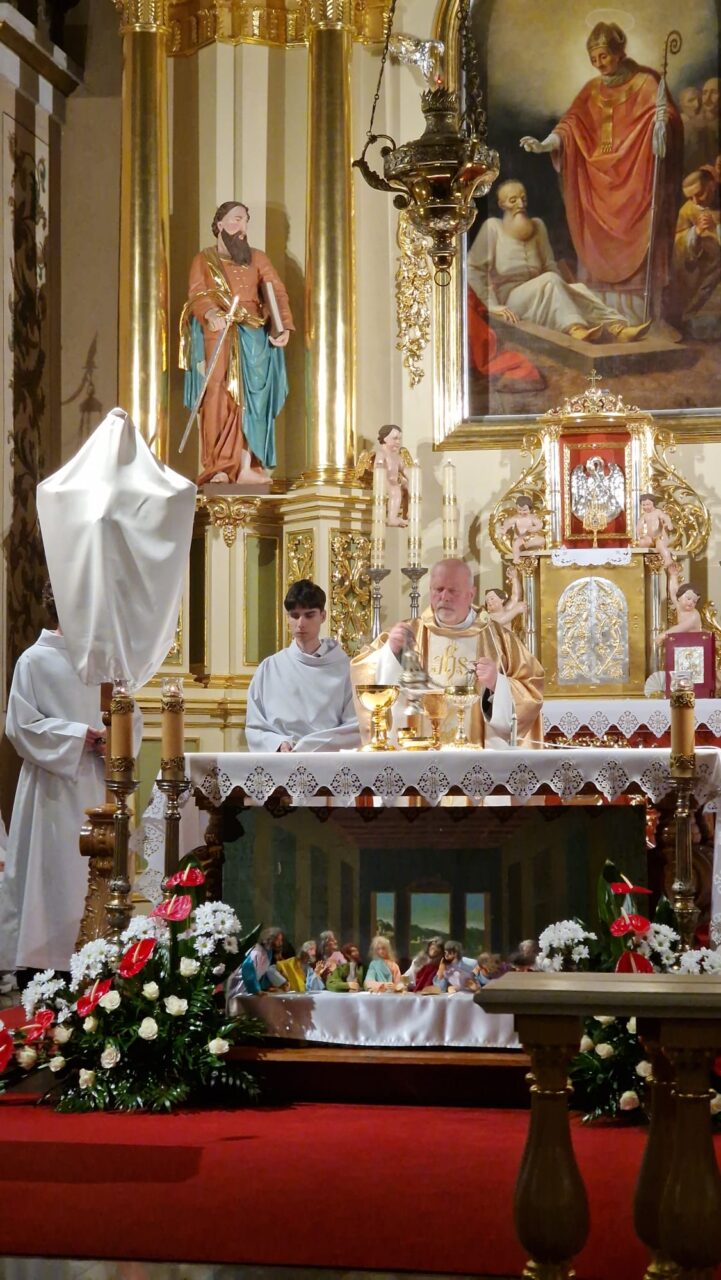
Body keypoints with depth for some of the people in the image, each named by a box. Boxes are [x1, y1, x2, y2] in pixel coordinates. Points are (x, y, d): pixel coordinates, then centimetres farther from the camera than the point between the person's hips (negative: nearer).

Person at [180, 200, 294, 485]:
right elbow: (196, 294, -7)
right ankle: (217, 467, -15)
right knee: (218, 396, -11)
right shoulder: (203, 259, 10)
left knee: (249, 399, -4)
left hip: (252, 336, 3)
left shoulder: (257, 259, 17)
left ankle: (246, 467, -7)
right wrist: (211, 313, -30)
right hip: (217, 334, -3)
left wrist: (284, 326, -14)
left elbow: (277, 292, 5)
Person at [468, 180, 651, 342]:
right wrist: (493, 305, -17)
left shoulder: (537, 226, 12)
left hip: (539, 295, 5)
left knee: (578, 289, -23)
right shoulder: (493, 227, -4)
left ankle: (616, 328, -50)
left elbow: (549, 264, 11)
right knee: (550, 280, -33)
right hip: (510, 299, -5)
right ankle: (575, 329, -62)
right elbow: (473, 269, -10)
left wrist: (561, 288, -8)